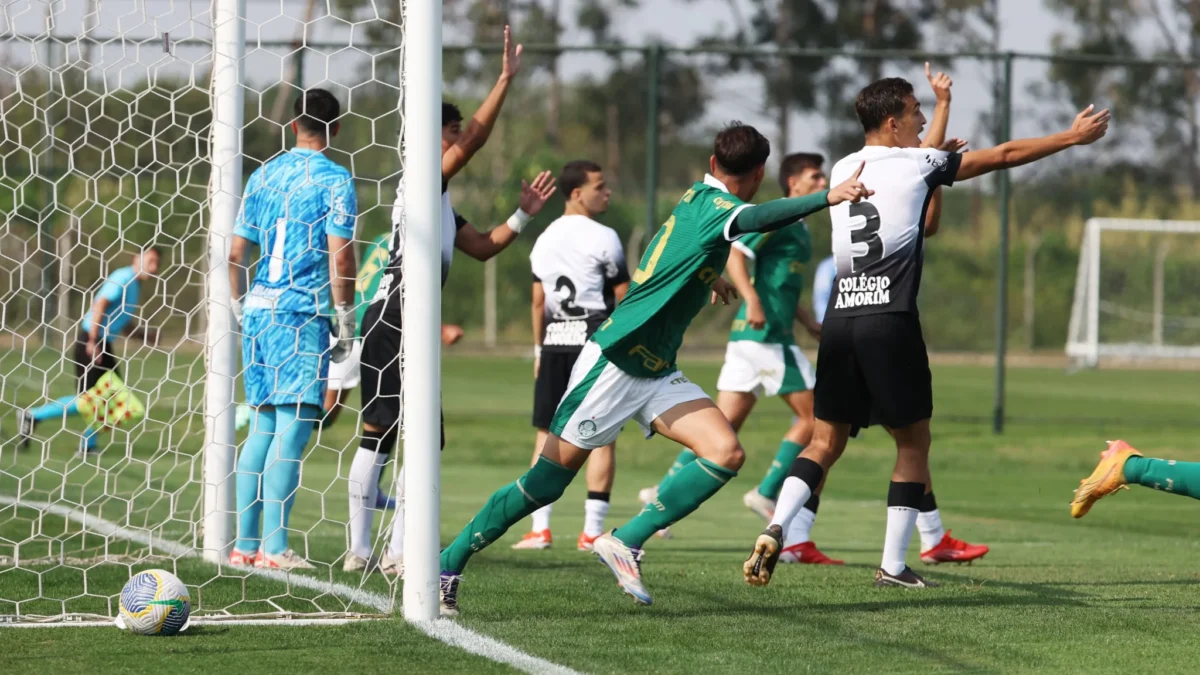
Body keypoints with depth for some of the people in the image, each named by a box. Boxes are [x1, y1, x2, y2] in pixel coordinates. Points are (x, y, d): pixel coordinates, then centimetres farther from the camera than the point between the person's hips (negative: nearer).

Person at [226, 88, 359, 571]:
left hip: (258, 311, 6)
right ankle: (274, 547, -9)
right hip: (301, 313, -6)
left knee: (263, 424, 12)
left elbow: (236, 253, 14)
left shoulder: (263, 175, 13)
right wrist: (346, 323, -5)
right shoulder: (333, 179, -5)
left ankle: (243, 544, 11)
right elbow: (340, 256, -12)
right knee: (293, 426, -6)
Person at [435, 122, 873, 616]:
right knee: (549, 479, -4)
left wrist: (708, 275, 51)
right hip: (613, 362, -9)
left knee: (726, 454, -10)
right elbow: (756, 218, -42)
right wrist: (828, 198, -53)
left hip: (656, 373, 9)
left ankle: (627, 542, -7)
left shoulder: (697, 197, 10)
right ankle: (449, 564, 9)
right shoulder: (714, 205, -17)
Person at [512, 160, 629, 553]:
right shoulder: (602, 238, -7)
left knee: (547, 433, 9)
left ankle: (539, 528, 5)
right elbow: (625, 299, -5)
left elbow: (538, 301, 13)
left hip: (554, 343, 6)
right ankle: (592, 531, -4)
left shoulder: (544, 240, 12)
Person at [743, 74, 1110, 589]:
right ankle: (893, 566, 2)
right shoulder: (917, 164, 1)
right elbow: (1005, 156, 9)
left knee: (826, 441, 10)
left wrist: (935, 152, 42)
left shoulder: (843, 170, 15)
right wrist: (1072, 137, 18)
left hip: (839, 319, 5)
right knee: (913, 442, 6)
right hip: (890, 322, -5)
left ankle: (775, 530, -12)